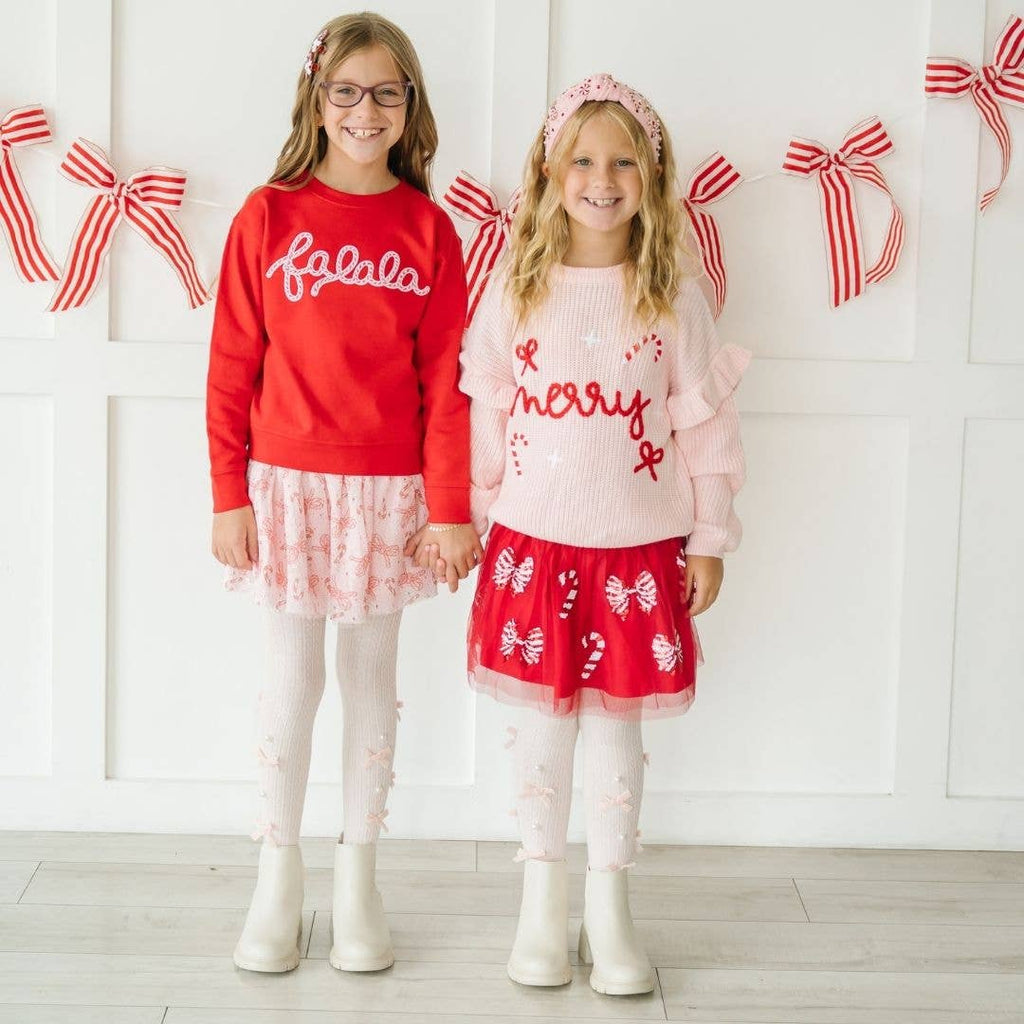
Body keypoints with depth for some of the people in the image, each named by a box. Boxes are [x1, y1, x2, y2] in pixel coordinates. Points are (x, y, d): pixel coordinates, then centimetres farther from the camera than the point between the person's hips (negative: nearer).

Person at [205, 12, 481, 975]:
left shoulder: (428, 229, 0)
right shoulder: (268, 216, -2)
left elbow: (443, 380, -1)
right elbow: (232, 366, -2)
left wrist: (450, 508, -4)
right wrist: (229, 495, -5)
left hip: (389, 489, 1)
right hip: (286, 482, -1)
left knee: (371, 679, 10)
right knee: (291, 681, 7)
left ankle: (357, 880, 22)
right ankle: (277, 879, 19)